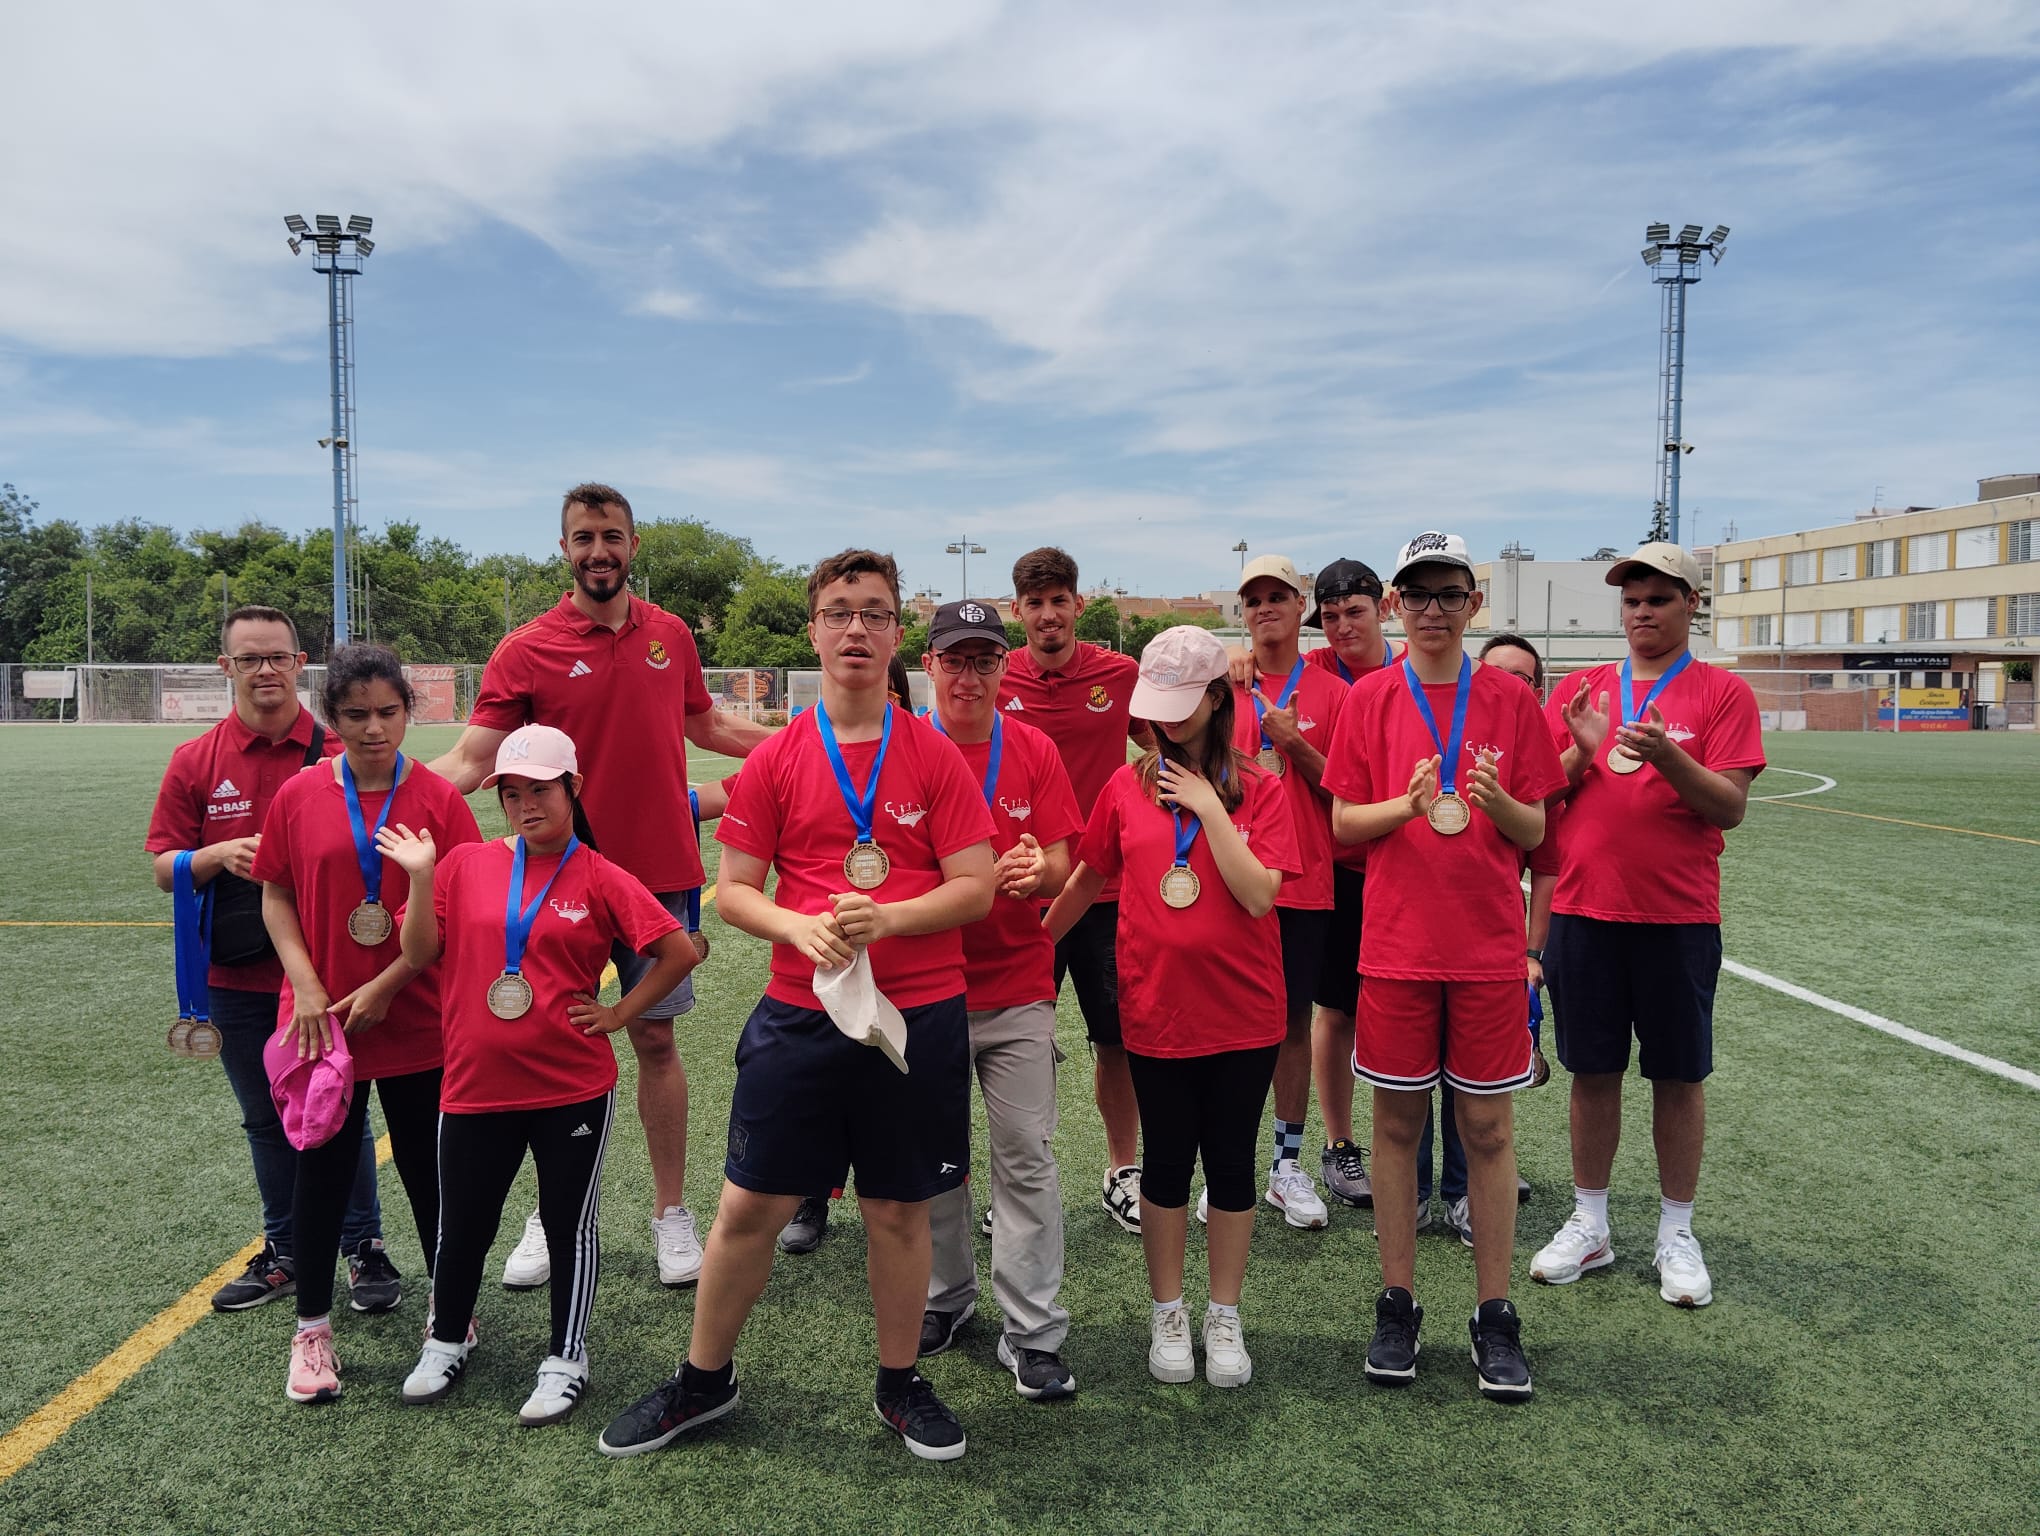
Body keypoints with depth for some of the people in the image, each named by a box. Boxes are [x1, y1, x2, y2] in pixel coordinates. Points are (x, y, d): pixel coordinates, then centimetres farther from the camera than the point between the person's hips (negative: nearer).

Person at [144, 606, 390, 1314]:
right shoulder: (195, 762, 2)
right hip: (237, 982, 3)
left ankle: (365, 1251, 20)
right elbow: (164, 868, 3)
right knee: (267, 1122, 16)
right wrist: (220, 855, -16)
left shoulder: (339, 754, -5)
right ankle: (284, 1253, 31)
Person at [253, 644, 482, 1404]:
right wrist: (306, 984, -9)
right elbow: (276, 896, 4)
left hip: (416, 1022, -1)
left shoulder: (438, 799, -7)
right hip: (322, 1020, 1)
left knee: (428, 1170, 11)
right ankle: (312, 1329, 26)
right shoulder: (300, 797, -2)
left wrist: (386, 986, -12)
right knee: (321, 1169, 9)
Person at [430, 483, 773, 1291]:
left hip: (658, 874, 2)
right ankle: (551, 1218, 25)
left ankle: (672, 1213, 21)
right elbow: (471, 761, -9)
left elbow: (706, 724, 21)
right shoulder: (527, 650, -5)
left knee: (655, 1038, 8)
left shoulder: (670, 634, 5)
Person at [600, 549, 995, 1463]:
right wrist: (800, 926, -16)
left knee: (899, 1211, 11)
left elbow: (976, 888, -3)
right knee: (750, 1205, 8)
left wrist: (886, 917, -19)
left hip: (918, 1016, 0)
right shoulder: (775, 760, 2)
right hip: (799, 1014, 1)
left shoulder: (935, 756, -1)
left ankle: (899, 1384, 31)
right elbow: (732, 890, 3)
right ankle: (704, 1380, 30)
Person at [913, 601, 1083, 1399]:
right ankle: (946, 1295, 33)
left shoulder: (1033, 750, 1)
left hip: (1017, 987, 0)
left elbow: (1059, 865, -1)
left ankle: (1032, 1332, 10)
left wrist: (1037, 871, -25)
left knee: (1027, 1156, 0)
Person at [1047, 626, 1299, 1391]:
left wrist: (1210, 808, -18)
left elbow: (1259, 894, -15)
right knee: (1167, 1162, 12)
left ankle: (1225, 1317, 27)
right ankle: (1167, 1313, 29)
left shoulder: (1258, 789, -4)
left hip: (1242, 1011, -1)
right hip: (1155, 1006, 1)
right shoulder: (1127, 786, 0)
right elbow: (1088, 876, 11)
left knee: (1231, 1162, 11)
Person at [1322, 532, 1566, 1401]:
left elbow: (1534, 832, 3)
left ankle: (1495, 1318, 18)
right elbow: (1344, 821, 2)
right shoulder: (1370, 699, 3)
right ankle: (1397, 1306, 20)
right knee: (1397, 1122, 7)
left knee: (1487, 1128, 6)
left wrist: (1495, 800, -18)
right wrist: (1407, 805, -16)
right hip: (1397, 939, 0)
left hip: (1488, 942, 0)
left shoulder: (1510, 700, 3)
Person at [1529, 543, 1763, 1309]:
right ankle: (1588, 1226, 23)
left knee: (1679, 1074, 7)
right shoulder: (1579, 690, 8)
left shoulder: (1722, 692, 0)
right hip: (1583, 909, 2)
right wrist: (1582, 752, -14)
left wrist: (1668, 756, -24)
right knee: (1593, 1070, 9)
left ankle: (1677, 1235, 22)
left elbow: (1731, 806, -8)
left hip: (1678, 915, -2)